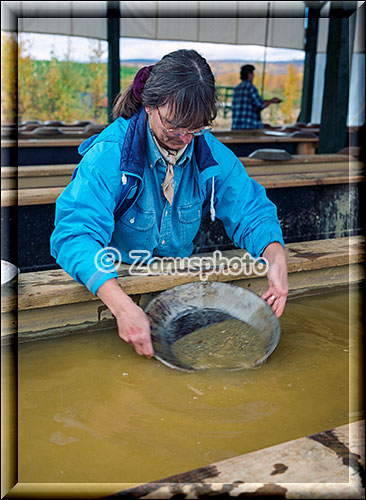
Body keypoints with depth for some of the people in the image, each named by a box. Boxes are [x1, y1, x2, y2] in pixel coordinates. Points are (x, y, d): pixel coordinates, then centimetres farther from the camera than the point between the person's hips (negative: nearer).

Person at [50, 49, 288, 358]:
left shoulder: (211, 153, -6)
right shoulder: (110, 153, -22)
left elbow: (251, 211, 0)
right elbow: (75, 234, -31)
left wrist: (276, 258, -24)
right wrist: (123, 307, -46)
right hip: (118, 279, -3)